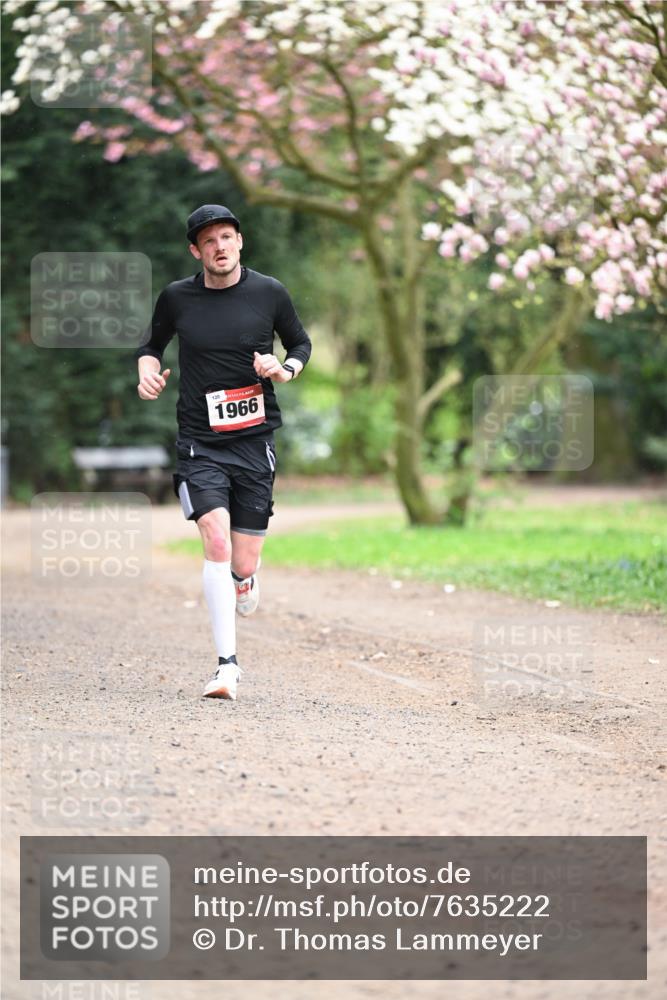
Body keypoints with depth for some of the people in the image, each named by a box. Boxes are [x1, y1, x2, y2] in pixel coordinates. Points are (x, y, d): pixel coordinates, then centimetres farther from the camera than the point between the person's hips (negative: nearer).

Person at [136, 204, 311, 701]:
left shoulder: (269, 293, 1)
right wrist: (149, 372, -2)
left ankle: (244, 583, 41)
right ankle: (227, 661, -19)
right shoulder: (176, 298, 1)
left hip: (255, 441, 1)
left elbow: (302, 344, 15)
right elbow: (153, 344, 19)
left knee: (243, 565, 1)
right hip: (200, 444, -1)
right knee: (216, 539, -21)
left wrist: (284, 369, -6)